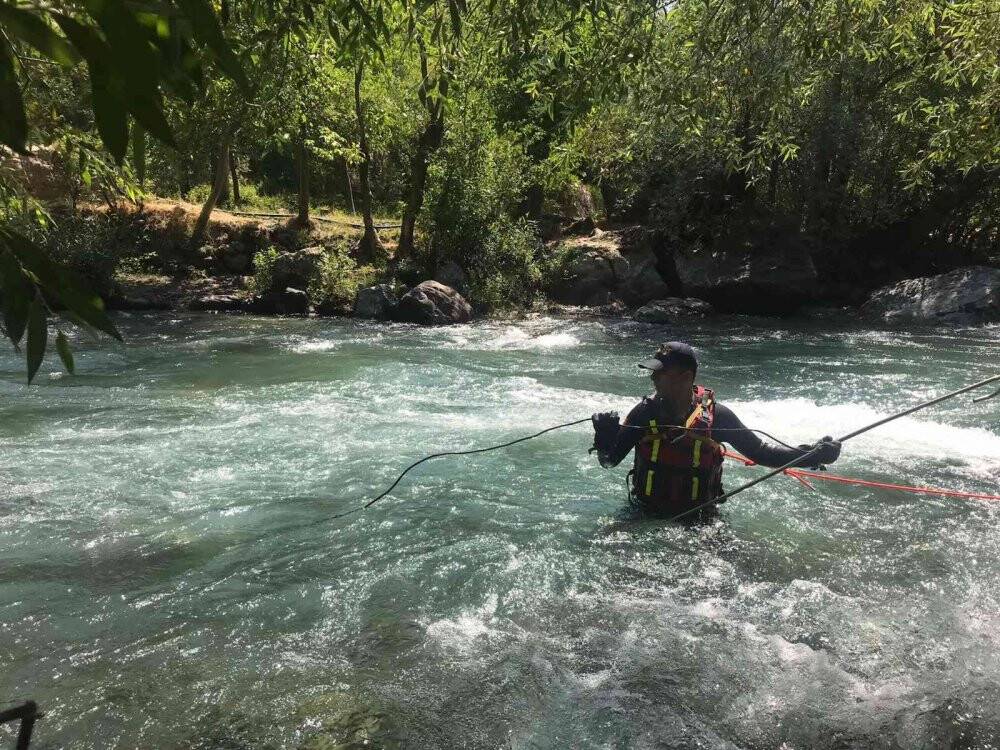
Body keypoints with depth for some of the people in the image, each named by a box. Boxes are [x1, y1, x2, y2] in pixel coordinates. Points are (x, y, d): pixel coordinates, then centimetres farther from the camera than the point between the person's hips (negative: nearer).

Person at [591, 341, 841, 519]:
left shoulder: (715, 415, -8)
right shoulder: (646, 412, -7)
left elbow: (758, 451, 0)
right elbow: (610, 461, -3)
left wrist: (811, 455, -11)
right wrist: (605, 439, -25)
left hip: (697, 518, 1)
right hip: (645, 516, 0)